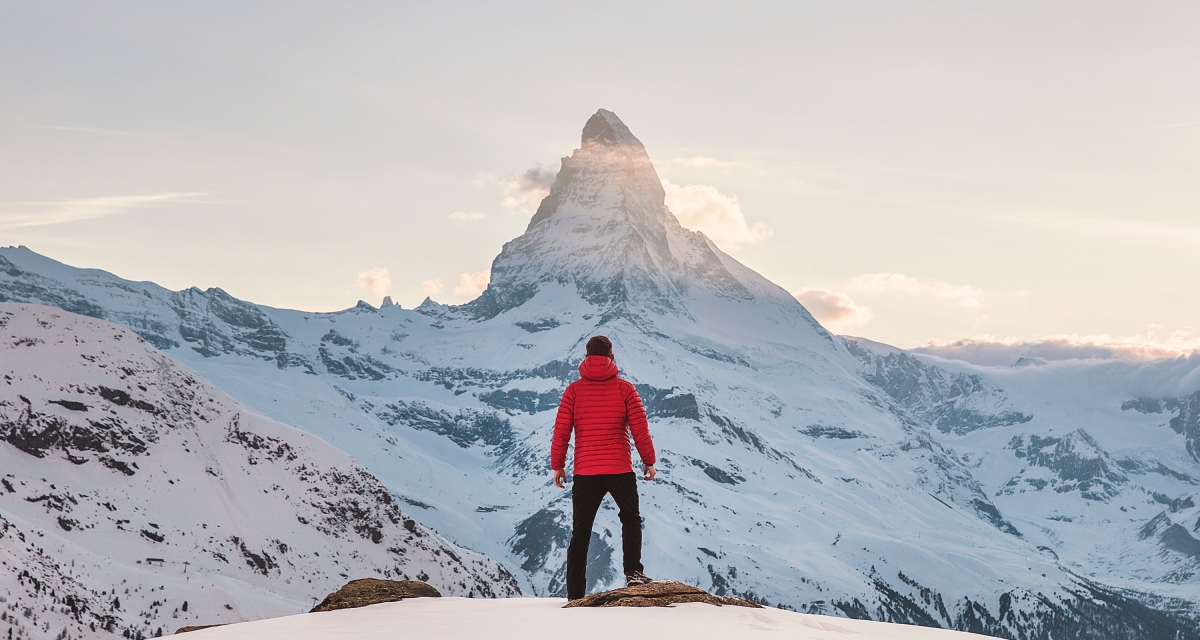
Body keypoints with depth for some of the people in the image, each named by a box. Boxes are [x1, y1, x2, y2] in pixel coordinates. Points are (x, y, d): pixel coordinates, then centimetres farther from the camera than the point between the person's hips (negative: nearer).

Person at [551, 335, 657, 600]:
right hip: (620, 469, -1)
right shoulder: (625, 389, -1)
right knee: (631, 519, 19)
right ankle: (633, 572, 0)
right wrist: (649, 461, 9)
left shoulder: (574, 390, 1)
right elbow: (640, 429, -2)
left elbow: (561, 431, -1)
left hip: (585, 472, 1)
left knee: (580, 533, 9)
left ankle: (575, 595, 8)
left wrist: (557, 465, 8)